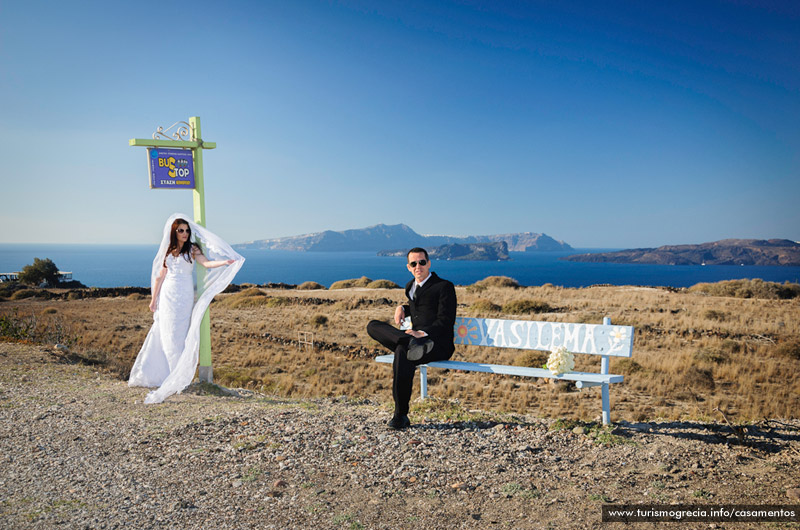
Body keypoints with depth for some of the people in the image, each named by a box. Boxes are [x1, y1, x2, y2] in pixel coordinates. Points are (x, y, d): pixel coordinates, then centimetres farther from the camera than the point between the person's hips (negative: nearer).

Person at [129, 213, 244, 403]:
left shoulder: (192, 249, 0)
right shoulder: (168, 250, 12)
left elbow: (207, 263, -18)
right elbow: (160, 276, 16)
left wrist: (225, 262, -36)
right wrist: (154, 299, 17)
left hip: (184, 296, -4)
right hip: (167, 295, 4)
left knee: (178, 337, -6)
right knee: (166, 336, 4)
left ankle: (181, 377, 1)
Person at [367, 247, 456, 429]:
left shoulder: (444, 286, -1)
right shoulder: (410, 287, 21)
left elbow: (445, 320, -10)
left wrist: (423, 333, -25)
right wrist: (402, 308, 17)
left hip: (438, 344, -7)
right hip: (417, 339, 7)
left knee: (402, 353, -37)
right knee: (373, 326, -10)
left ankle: (401, 416, -30)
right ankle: (411, 344, -37)